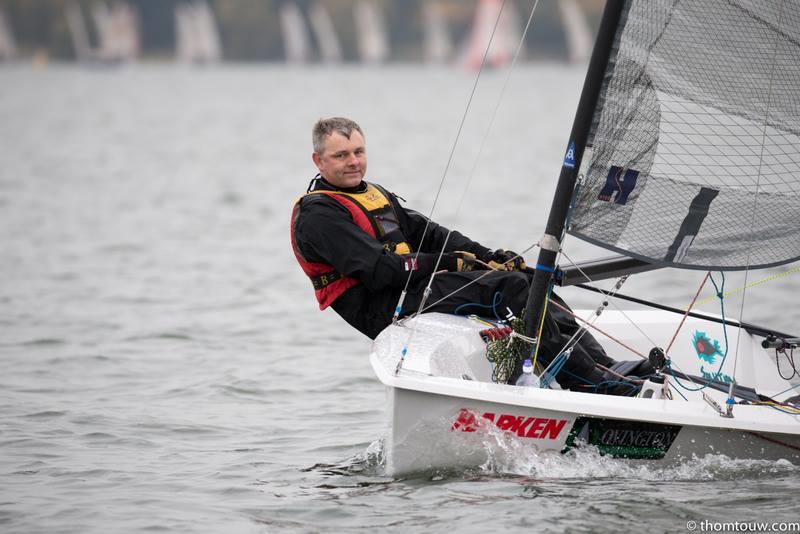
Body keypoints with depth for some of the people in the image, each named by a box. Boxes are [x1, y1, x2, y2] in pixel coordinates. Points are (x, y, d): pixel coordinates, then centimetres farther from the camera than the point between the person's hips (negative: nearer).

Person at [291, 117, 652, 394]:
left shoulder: (375, 196, 25)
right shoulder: (317, 215, -6)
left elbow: (428, 233, 18)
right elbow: (376, 270, -17)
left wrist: (489, 256, 3)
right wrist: (446, 263, -15)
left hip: (415, 286, 9)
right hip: (384, 309, -9)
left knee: (530, 283, -8)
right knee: (509, 286, -23)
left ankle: (607, 368, -16)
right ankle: (590, 381, -26)